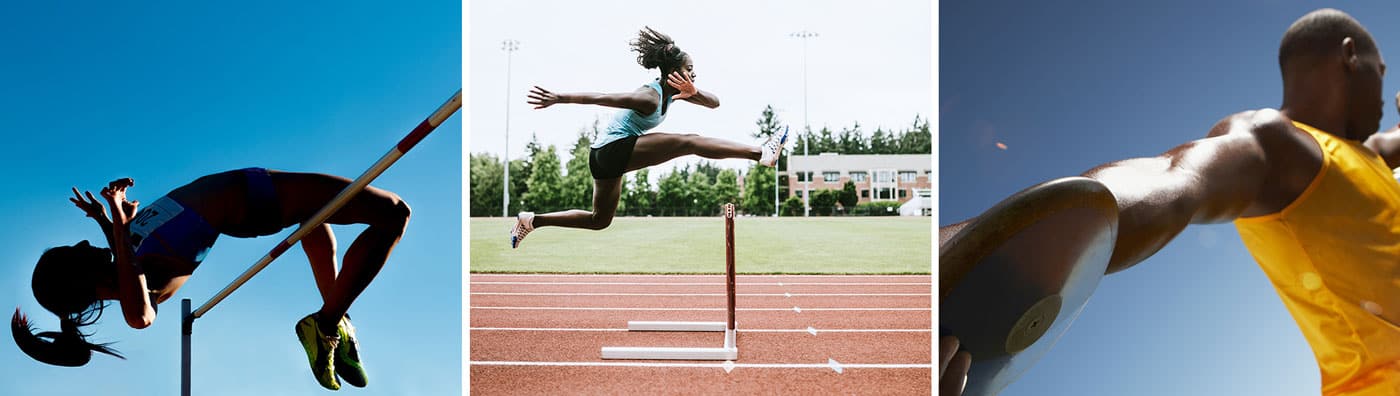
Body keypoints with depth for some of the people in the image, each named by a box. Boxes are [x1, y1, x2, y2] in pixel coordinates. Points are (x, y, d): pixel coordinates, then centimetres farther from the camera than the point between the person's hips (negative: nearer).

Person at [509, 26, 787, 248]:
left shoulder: (673, 92, 7)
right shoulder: (650, 97, -20)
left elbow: (714, 103, 6)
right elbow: (601, 97, -25)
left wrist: (693, 92, -15)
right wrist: (559, 98, -29)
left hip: (603, 157, 10)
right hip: (616, 148, -10)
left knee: (599, 220, 20)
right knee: (690, 142, -18)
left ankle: (531, 220, 20)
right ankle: (760, 153, -24)